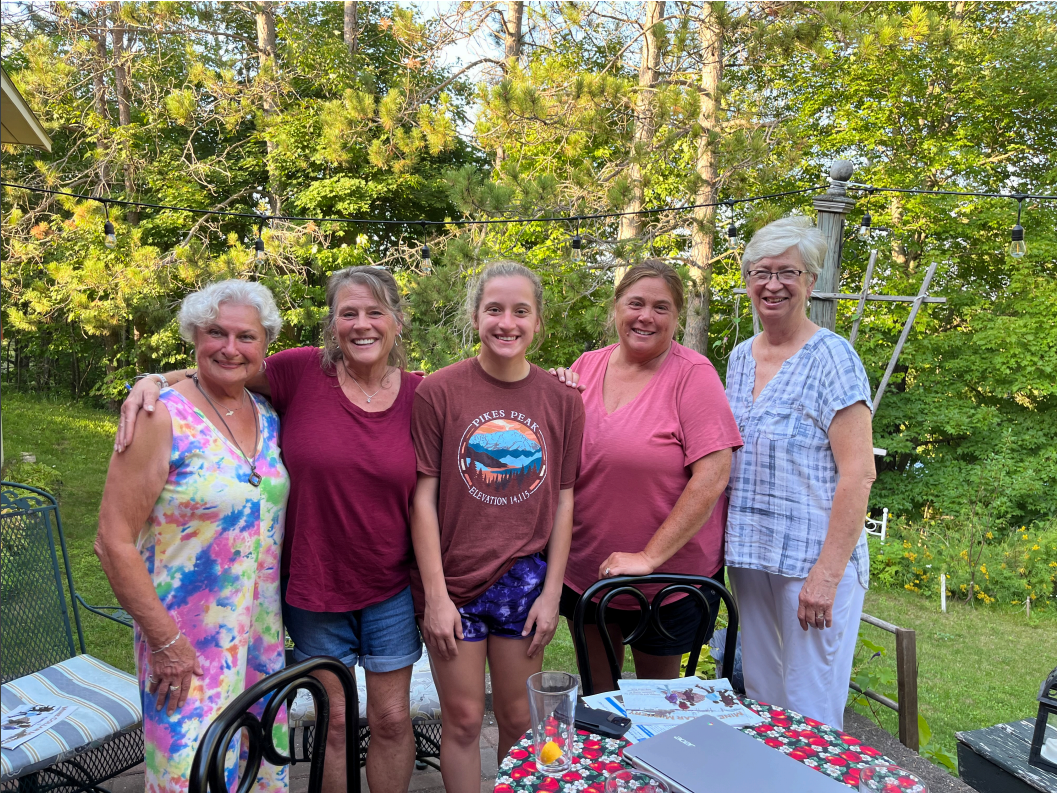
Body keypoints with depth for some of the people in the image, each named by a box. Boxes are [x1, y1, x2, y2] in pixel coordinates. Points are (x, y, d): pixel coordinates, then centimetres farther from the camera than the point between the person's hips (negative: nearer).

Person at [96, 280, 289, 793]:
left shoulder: (269, 418, 3)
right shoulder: (162, 417, -15)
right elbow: (114, 542, -16)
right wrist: (165, 641, -16)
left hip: (262, 635, 6)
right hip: (184, 644, -6)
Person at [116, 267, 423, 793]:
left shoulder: (419, 394, -5)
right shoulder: (301, 371, -10)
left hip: (391, 589, 1)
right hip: (314, 586, -1)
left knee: (392, 719, 13)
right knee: (332, 720, 15)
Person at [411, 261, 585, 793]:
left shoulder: (561, 400, 0)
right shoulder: (438, 391, -7)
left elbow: (563, 500, 3)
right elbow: (423, 497, -7)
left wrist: (552, 592, 0)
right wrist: (435, 595, -9)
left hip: (526, 580, 2)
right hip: (455, 580, -2)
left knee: (519, 720, 15)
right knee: (463, 720, 10)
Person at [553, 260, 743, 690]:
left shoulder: (693, 374, -14)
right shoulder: (587, 366, 0)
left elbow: (713, 475, -20)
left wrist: (650, 556, -20)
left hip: (668, 575, -4)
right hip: (583, 570, 4)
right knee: (596, 691, 21)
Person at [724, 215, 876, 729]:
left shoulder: (831, 358, -11)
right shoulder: (740, 358, 9)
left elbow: (857, 474, -15)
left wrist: (827, 574, -19)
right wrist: (726, 547, 11)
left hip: (812, 561, -6)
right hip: (749, 557, 6)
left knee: (810, 718, 4)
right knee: (760, 704, 18)